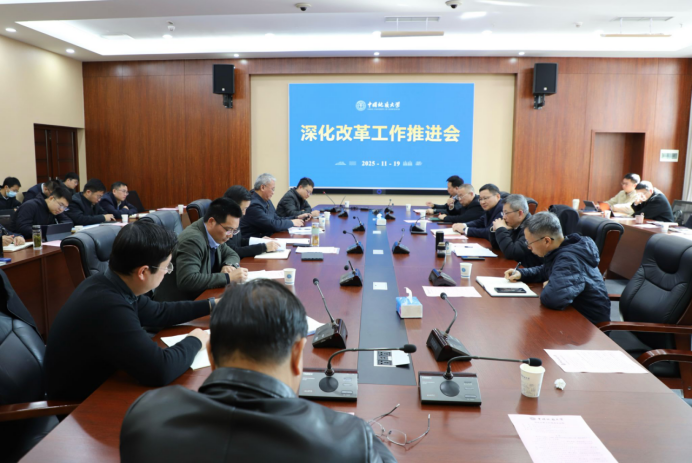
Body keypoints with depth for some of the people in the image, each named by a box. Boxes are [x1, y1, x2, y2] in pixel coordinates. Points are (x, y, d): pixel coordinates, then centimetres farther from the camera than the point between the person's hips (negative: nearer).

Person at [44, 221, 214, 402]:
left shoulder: (107, 284, -6)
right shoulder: (109, 306, -33)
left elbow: (159, 312, 11)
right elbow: (160, 370, -36)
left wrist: (211, 304, 11)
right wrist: (194, 341, -17)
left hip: (95, 383, 7)